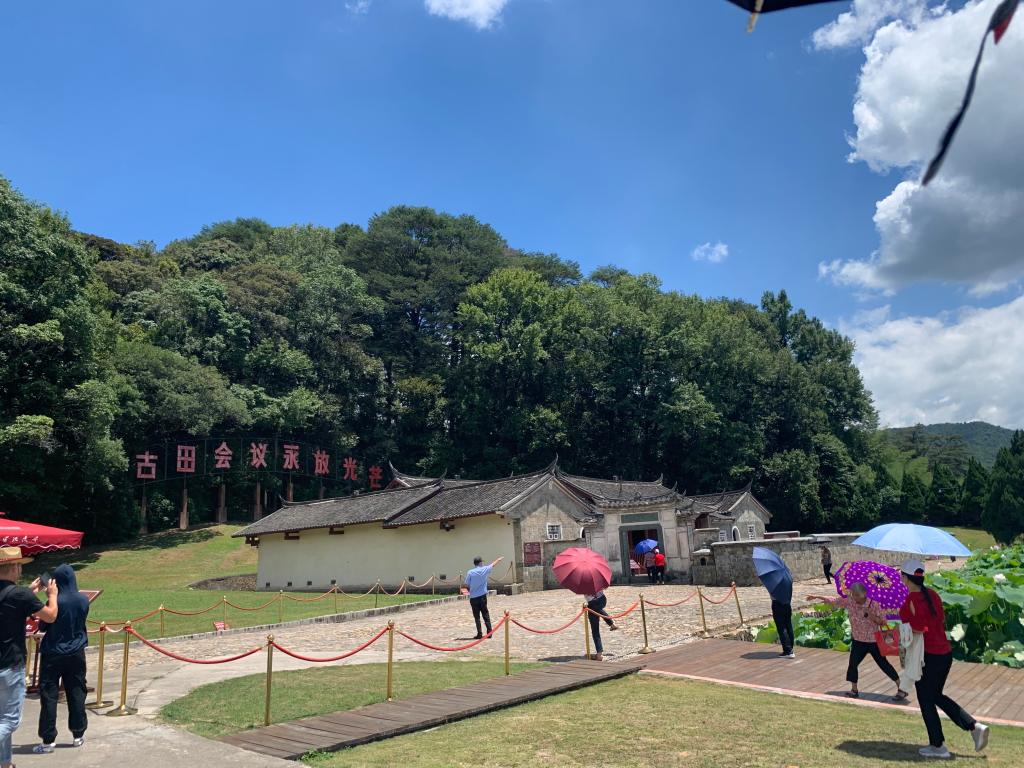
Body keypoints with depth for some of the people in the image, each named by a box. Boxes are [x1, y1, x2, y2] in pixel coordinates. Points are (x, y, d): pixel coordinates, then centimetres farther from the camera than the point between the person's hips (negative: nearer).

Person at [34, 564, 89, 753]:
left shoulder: (56, 601, -18)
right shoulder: (83, 600, -4)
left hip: (53, 654, -4)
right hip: (76, 654, 4)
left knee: (49, 696, 5)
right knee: (77, 693, 12)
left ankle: (48, 740, 8)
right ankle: (78, 735, 21)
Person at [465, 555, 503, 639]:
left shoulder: (470, 572, -7)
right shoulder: (484, 570, -2)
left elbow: (467, 585, -4)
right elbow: (493, 564, 16)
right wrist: (499, 559, 34)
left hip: (473, 597, -1)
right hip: (482, 596, 1)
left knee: (477, 616, 4)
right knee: (486, 615, 11)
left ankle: (479, 634, 2)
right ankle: (489, 632, 11)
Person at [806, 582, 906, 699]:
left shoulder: (874, 605, -16)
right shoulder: (849, 601, -7)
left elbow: (883, 621, -11)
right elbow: (833, 600, 2)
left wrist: (872, 617, -28)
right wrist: (817, 596, 2)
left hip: (873, 641, -4)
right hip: (858, 641, 4)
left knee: (883, 664, 2)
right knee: (852, 664, 5)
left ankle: (901, 688, 16)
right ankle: (854, 690, 21)